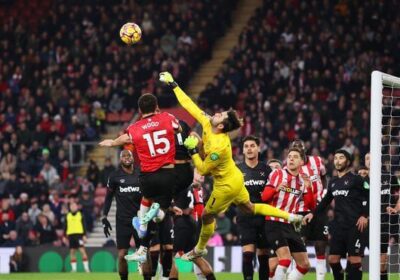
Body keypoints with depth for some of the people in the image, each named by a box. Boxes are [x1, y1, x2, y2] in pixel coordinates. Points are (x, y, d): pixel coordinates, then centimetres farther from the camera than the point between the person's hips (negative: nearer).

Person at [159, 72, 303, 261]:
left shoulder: (218, 146, -35)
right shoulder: (207, 125, -14)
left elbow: (203, 169, -26)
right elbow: (189, 105, -9)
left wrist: (193, 150, -25)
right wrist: (173, 85, -9)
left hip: (227, 186, -8)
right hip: (235, 179, 8)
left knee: (207, 215, 11)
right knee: (250, 208, 22)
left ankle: (200, 249, 33)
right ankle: (290, 217, 23)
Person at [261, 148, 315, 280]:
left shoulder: (303, 179, 10)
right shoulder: (277, 174, -1)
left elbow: (311, 206, 4)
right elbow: (264, 197, -8)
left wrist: (308, 188, -11)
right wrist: (276, 189, -27)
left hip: (291, 226, 6)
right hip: (275, 223, -6)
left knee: (304, 265, 6)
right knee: (285, 259, -24)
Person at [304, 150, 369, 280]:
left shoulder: (356, 179, -2)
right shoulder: (332, 182, 17)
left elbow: (369, 197, -7)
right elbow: (326, 201, 28)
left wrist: (364, 216, -16)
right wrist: (313, 213, 19)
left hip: (354, 225, -6)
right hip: (338, 225, 6)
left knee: (354, 259, -8)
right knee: (333, 258, 4)